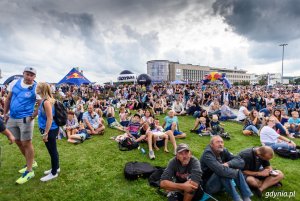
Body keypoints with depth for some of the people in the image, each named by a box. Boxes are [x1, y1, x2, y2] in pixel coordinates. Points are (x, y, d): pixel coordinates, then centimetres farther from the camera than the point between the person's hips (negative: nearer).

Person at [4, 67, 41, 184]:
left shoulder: (36, 88, -12)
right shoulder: (15, 83, 4)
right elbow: (8, 99, 13)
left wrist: (33, 116, -18)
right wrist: (5, 113, 11)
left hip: (25, 119, -6)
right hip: (12, 118, 7)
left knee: (26, 144, -2)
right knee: (18, 142, 17)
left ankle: (29, 171, 10)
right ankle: (31, 162, 35)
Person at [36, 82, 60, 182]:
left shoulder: (46, 102, -22)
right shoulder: (45, 100, 8)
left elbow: (50, 119, -24)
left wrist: (45, 133, -20)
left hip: (50, 130, -10)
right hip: (50, 129, 10)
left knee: (52, 151, 5)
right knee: (52, 150, 21)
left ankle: (54, 173, 21)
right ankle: (56, 168, 38)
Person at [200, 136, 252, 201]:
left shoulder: (223, 151, -3)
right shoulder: (207, 154, -24)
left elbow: (241, 161, -8)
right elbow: (220, 170, -37)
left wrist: (228, 164, -26)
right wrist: (236, 173, -21)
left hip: (221, 182, 7)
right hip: (208, 186, -7)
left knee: (236, 168, -10)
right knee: (222, 172, -32)